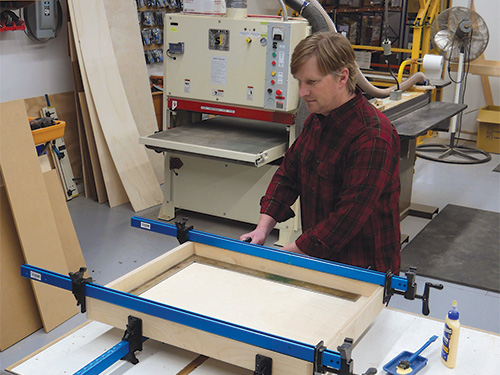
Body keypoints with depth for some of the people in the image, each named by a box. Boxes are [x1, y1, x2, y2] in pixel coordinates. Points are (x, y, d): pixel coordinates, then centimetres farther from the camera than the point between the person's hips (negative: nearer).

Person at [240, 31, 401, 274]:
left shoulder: (372, 138, -23)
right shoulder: (317, 120, 7)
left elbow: (349, 216, -26)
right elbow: (288, 173, 12)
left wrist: (288, 254, -22)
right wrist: (263, 228, -2)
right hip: (317, 258, 7)